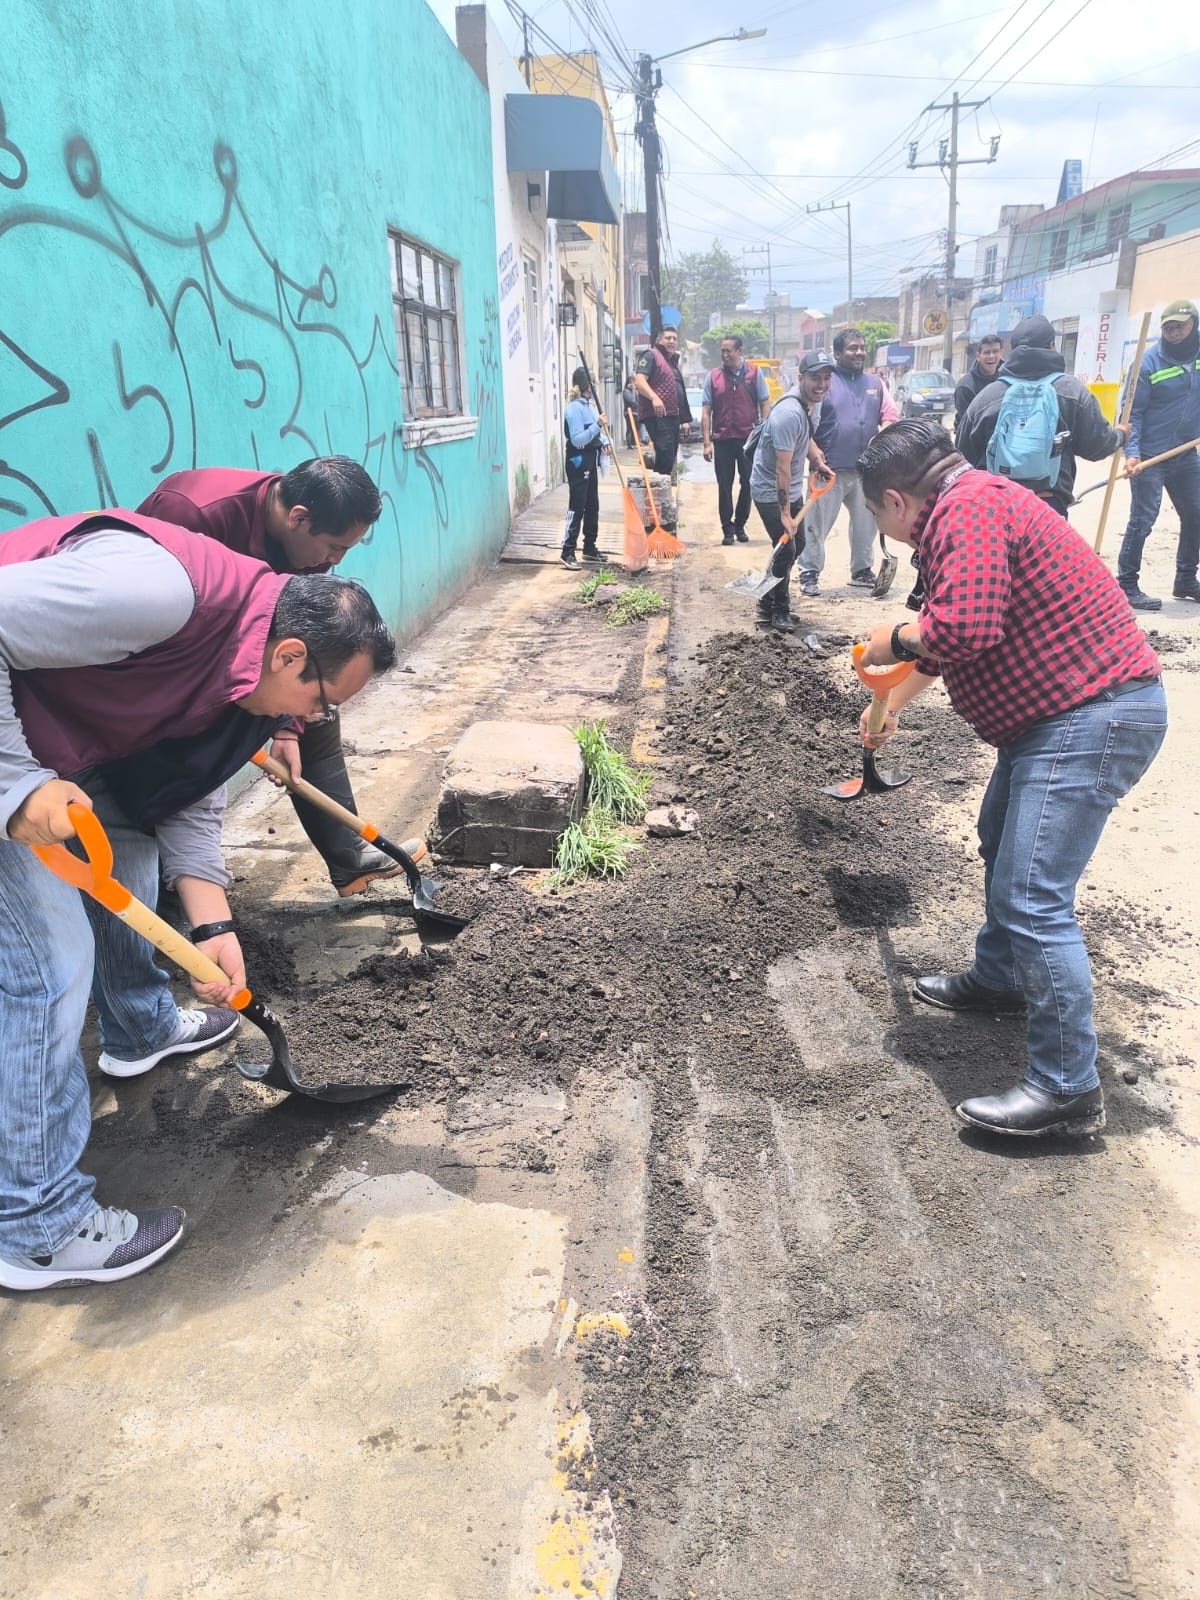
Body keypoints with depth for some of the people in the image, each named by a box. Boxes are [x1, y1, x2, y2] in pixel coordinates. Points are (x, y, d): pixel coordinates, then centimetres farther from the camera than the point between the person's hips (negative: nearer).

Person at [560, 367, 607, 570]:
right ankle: (568, 552, -5)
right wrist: (598, 425, -28)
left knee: (592, 506, 13)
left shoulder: (589, 404, 10)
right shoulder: (574, 408, -16)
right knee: (577, 508, -8)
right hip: (578, 461, -9)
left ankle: (589, 548, 22)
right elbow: (577, 439, -22)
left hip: (590, 461, 9)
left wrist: (604, 441, 1)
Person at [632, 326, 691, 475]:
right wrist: (654, 398, -33)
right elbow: (639, 381, -17)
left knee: (670, 458, 9)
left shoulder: (673, 361, 26)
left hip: (673, 417, 9)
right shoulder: (651, 355, -1)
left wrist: (684, 420, 25)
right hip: (657, 416, -9)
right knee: (665, 457, -19)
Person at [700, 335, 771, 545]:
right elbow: (706, 411, 2)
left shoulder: (754, 374, 2)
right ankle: (727, 529, 11)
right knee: (724, 486, 3)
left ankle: (740, 525, 22)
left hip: (749, 438, 0)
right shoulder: (712, 376, 3)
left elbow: (765, 404, 6)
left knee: (748, 484, 6)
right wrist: (706, 442, -4)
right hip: (722, 439, 0)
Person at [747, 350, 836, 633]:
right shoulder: (789, 412, -29)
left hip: (792, 490, 10)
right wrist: (784, 513, -27)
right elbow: (783, 467, -29)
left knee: (797, 543, 16)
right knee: (786, 549, -7)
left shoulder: (812, 402, 1)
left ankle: (769, 603, 29)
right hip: (770, 492, -10)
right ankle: (779, 612, 11)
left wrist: (817, 459, 7)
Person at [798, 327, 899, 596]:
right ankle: (809, 573, 7)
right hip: (830, 470, -5)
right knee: (817, 523, -2)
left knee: (866, 522, 13)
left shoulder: (875, 383, 12)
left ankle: (862, 570, 26)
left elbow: (891, 414, 9)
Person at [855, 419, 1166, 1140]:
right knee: (1002, 845, 26)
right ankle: (999, 978, 46)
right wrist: (892, 706, 43)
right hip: (1056, 711, 11)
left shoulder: (968, 506, -17)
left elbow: (963, 627, -32)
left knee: (1032, 898, -12)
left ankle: (1068, 1089, -3)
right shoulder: (971, 506, 18)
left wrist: (895, 639, -11)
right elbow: (949, 635, 32)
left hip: (1092, 719, -11)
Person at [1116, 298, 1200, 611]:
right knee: (1142, 522, -7)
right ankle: (1126, 586, 2)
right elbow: (1133, 412, -12)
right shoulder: (1149, 362, -11)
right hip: (1150, 456, -6)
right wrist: (1131, 452, -23)